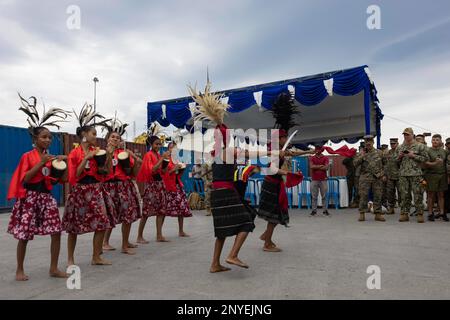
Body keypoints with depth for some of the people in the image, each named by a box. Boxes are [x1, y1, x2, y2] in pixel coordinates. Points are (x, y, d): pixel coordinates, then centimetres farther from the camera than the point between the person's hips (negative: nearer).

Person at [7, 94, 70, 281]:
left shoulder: (51, 157, 10)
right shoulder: (27, 156, -4)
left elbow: (63, 179, 8)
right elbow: (24, 179, -14)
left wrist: (64, 163, -6)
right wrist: (40, 164, -19)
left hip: (47, 197, 5)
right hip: (30, 197, -4)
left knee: (56, 232, -2)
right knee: (24, 235, 2)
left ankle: (53, 268, 9)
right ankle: (19, 270, 20)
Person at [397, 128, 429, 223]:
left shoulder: (420, 146, 2)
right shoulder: (401, 147, 15)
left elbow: (425, 158, -2)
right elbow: (398, 161, 21)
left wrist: (414, 156, -12)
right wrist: (399, 157, -1)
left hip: (416, 174, -3)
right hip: (403, 175, 4)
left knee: (418, 195, -3)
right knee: (404, 195, 5)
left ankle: (420, 214, 4)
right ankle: (404, 214, 10)